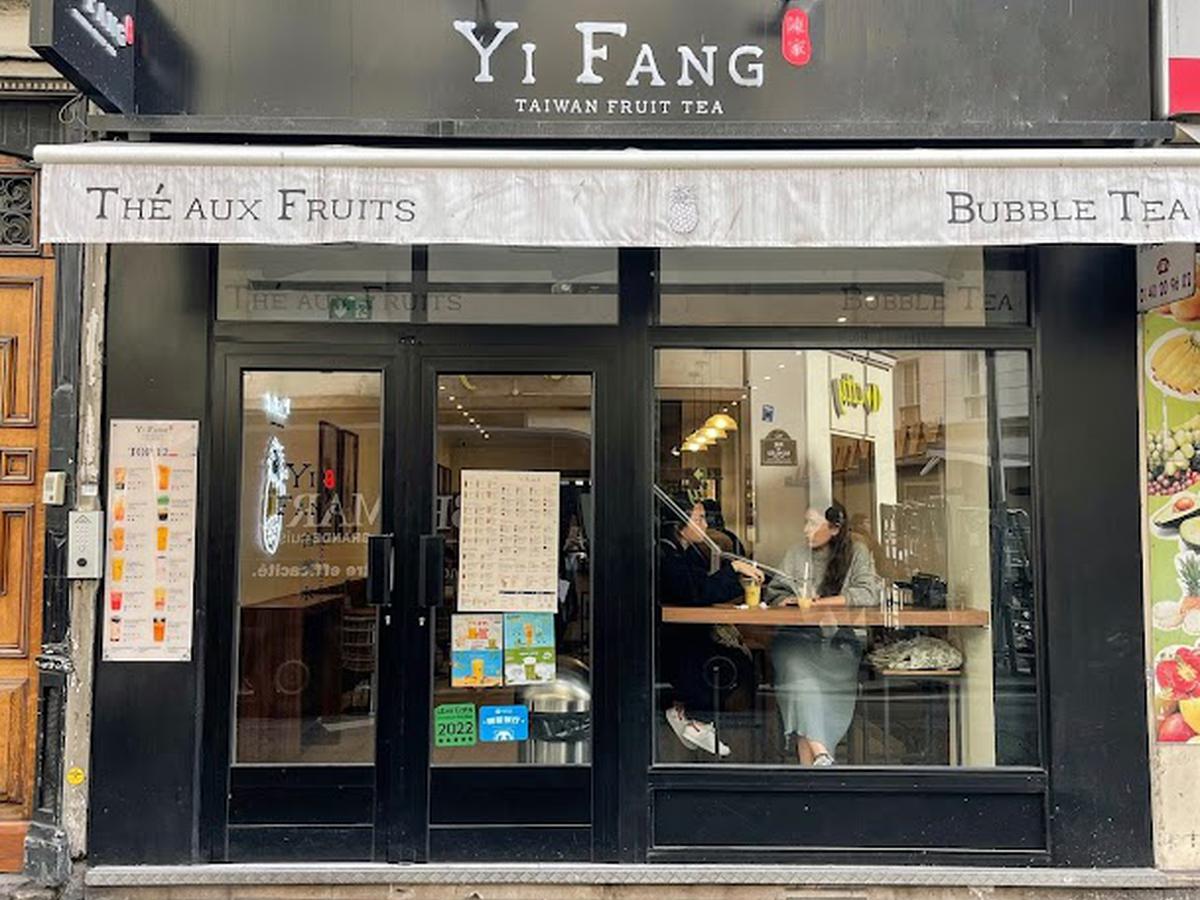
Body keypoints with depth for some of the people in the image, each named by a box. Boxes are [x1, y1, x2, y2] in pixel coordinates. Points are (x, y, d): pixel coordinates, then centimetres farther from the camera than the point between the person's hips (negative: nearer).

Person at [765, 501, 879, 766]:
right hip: (796, 635, 1)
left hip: (839, 638, -1)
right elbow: (774, 593, 15)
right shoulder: (795, 554, 18)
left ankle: (808, 751, -25)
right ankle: (819, 751, -36)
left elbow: (868, 595, -4)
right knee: (796, 666, -31)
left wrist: (820, 601, -10)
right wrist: (794, 601, -8)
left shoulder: (857, 553, 10)